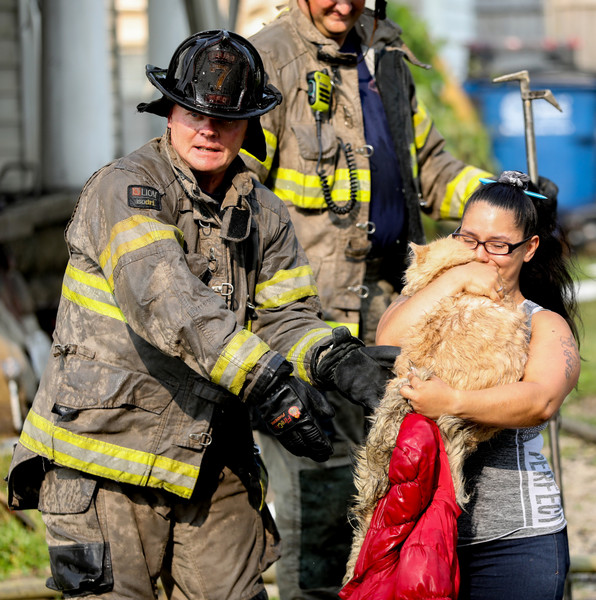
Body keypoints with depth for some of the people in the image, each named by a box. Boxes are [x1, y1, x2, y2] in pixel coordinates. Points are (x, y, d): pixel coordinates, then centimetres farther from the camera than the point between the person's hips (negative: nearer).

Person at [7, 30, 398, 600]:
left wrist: (335, 360, -18)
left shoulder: (263, 213, 11)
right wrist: (270, 386, -33)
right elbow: (165, 301, -26)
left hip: (212, 461, 6)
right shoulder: (125, 189, -12)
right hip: (108, 448, -6)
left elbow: (285, 315, 5)